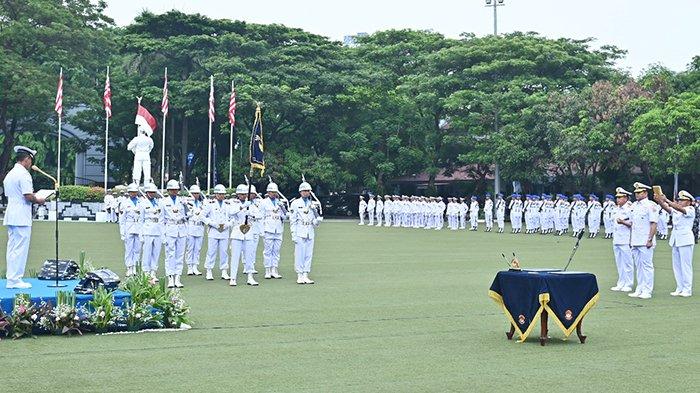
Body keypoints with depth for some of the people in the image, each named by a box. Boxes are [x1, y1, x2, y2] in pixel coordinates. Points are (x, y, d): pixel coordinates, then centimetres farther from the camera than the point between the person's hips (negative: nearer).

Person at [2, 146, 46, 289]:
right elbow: (28, 197, -20)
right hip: (21, 218, -9)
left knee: (12, 249, 11)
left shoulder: (9, 175, 16)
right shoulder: (24, 174, -12)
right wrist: (38, 200, 0)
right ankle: (15, 280, -4)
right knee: (20, 249, -5)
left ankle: (11, 278, 14)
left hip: (10, 217, 9)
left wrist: (33, 196, 20)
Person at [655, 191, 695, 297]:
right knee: (676, 265, 7)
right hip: (675, 240, 7)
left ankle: (687, 289, 0)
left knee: (685, 265, -4)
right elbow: (667, 209, -4)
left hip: (685, 240, -7)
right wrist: (660, 201, -22)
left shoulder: (691, 210, -5)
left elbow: (680, 208, -22)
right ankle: (679, 289, 12)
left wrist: (666, 200, -30)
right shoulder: (675, 211, 13)